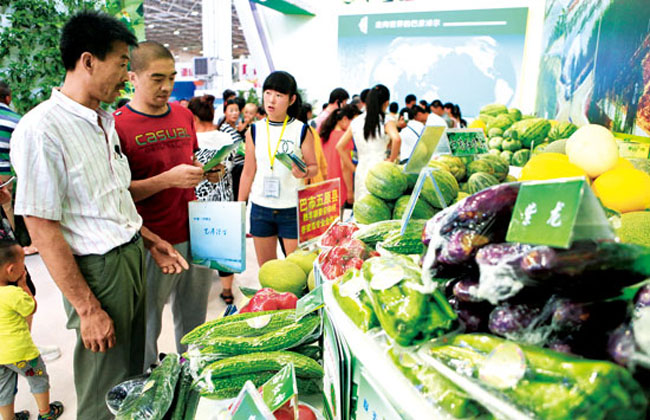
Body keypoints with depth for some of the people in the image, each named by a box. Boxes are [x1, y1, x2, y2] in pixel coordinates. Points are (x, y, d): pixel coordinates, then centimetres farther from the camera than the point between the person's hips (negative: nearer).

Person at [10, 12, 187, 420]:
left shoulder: (104, 121, 9)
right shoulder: (41, 129, -18)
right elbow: (43, 230, -19)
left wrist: (150, 240, 12)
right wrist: (87, 308, -17)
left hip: (134, 255, 8)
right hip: (98, 268, -8)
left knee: (134, 373, 21)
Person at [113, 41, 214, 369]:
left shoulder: (184, 115, 10)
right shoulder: (117, 125, -10)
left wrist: (203, 172, 1)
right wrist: (169, 179, -22)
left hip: (194, 235, 6)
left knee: (194, 322, 19)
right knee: (146, 329, 9)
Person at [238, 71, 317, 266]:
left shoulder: (301, 130, -3)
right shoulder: (254, 131, 4)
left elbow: (314, 166, 0)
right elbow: (248, 172, 9)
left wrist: (304, 173, -23)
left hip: (292, 208, -3)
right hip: (260, 207, 3)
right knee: (265, 268, 12)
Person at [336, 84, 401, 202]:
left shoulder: (355, 123, 9)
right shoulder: (387, 121, -4)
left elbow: (339, 147, 8)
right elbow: (396, 139, -23)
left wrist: (353, 168, 10)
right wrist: (391, 159, -8)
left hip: (361, 170, 4)